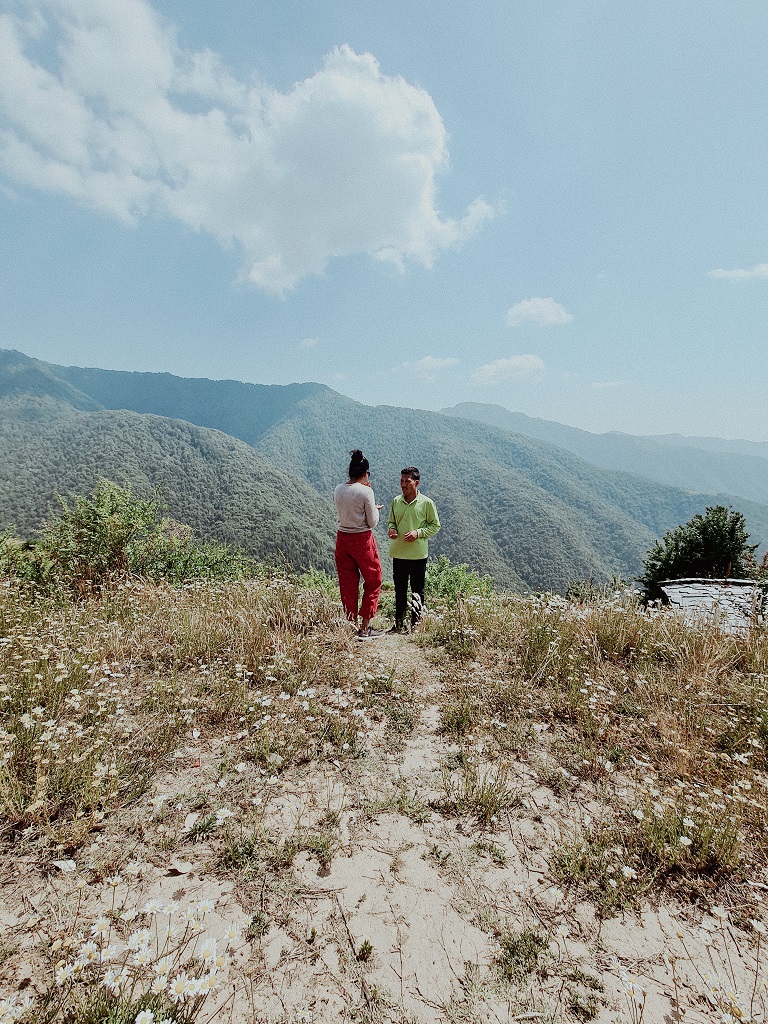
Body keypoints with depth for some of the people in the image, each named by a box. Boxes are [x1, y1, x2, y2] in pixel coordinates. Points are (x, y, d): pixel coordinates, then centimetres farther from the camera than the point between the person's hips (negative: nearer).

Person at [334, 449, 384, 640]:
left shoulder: (338, 490, 1)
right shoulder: (366, 491, -15)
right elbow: (372, 522, -10)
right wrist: (375, 509, 10)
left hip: (342, 539, 5)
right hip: (362, 539, -5)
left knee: (347, 584, 14)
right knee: (373, 582, 11)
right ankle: (365, 628, 11)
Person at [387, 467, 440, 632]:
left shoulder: (427, 503, -6)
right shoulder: (396, 501, 5)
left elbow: (435, 525, -1)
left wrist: (418, 533, -15)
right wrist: (392, 529, -6)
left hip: (418, 554, -3)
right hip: (398, 553, 4)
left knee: (417, 590, 7)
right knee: (400, 589, 13)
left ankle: (416, 623, 20)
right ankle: (399, 622, 25)